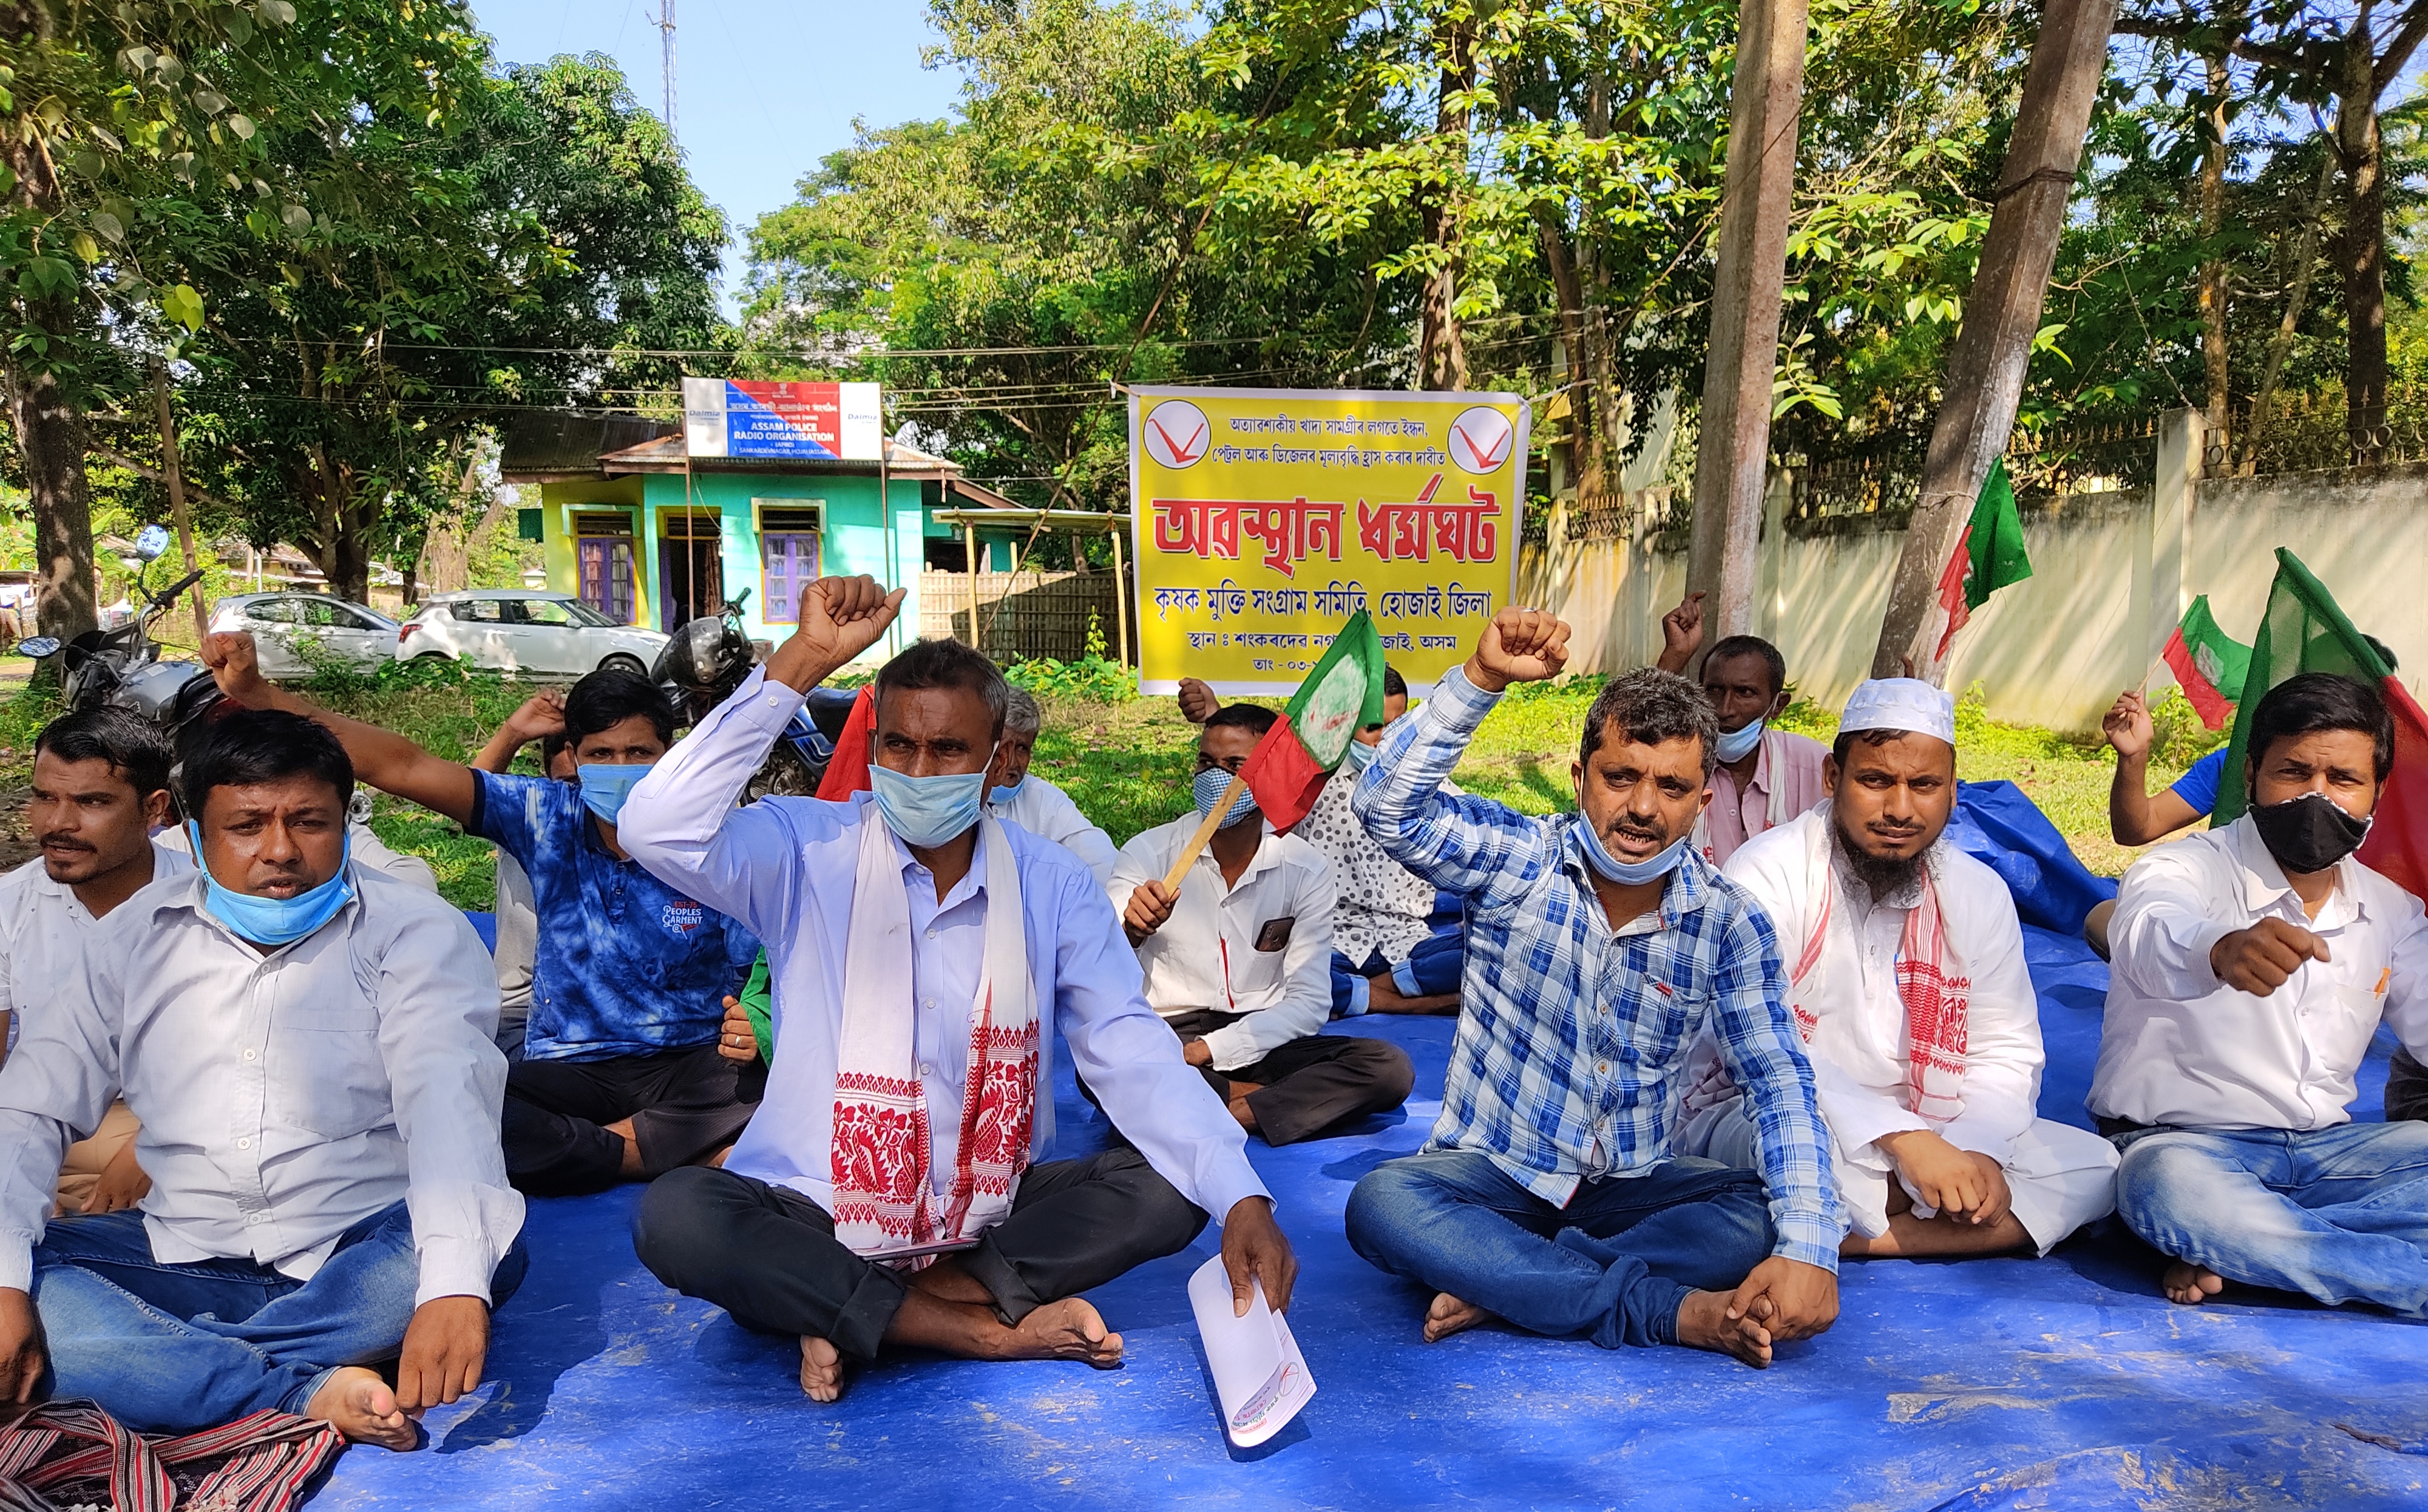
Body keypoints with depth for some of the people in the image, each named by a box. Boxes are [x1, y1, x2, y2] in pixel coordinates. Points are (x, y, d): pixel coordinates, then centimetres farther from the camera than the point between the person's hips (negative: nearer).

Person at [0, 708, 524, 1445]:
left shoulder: (414, 932, -8)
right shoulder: (137, 938, 6)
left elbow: (448, 1099, -22)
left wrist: (453, 1285, -39)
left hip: (353, 1263, -3)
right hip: (183, 1262, 3)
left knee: (491, 1238, -33)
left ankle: (158, 1369, -22)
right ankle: (312, 1394, -28)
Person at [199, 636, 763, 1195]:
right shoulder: (549, 818, 1)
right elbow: (401, 766, -4)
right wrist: (257, 693, -12)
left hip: (689, 1067, -2)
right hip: (570, 1070, 2)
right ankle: (692, 1156, -22)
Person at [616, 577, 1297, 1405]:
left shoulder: (1052, 884, -1)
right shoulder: (808, 849, -7)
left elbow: (1133, 1054, -7)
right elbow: (658, 830, -25)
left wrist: (1241, 1198, -22)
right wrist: (803, 662, -27)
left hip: (992, 1211, 2)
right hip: (819, 1212, -2)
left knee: (1167, 1187, -19)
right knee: (675, 1216, -29)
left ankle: (858, 1318, -17)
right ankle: (984, 1329, -20)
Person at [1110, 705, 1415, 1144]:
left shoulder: (1306, 869, 0)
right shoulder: (1149, 853, -3)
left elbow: (1310, 1003, -3)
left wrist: (1209, 1049, -16)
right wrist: (1130, 933, -35)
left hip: (1263, 1040, 1)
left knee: (1390, 1068, -23)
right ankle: (1257, 1098, -17)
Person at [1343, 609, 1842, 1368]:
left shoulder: (1727, 921, -6)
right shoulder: (1516, 859, -10)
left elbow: (1779, 1080, -11)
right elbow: (1387, 805, -25)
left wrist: (1808, 1247, -26)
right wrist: (1482, 677, -36)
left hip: (1634, 1185, 2)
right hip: (1490, 1172, -1)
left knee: (1762, 1221, -26)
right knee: (1381, 1204, -33)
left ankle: (1501, 1285, -25)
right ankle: (1676, 1311, -30)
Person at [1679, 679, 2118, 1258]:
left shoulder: (1981, 893, 4)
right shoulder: (1768, 873, -13)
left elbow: (2006, 1053, 6)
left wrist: (1976, 1153, -16)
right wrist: (1903, 1140, -30)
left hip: (1925, 1139, 7)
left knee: (2094, 1168, -13)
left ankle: (1850, 1237, -19)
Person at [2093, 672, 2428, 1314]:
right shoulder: (2184, 868, -12)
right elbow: (2154, 936, -36)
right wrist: (2221, 949, -61)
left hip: (2325, 1146, 6)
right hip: (2184, 1142, -6)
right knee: (2170, 1191, -41)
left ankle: (2232, 1251, -22)